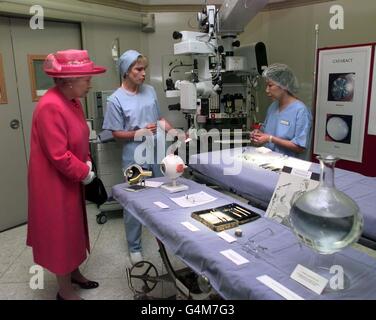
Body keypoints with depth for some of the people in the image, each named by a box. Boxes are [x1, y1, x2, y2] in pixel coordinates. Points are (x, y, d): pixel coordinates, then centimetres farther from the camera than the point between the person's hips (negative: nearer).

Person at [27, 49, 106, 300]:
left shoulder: (73, 101, 4)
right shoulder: (50, 107, -26)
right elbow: (58, 155, -27)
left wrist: (87, 162, 0)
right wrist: (84, 173, -14)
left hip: (71, 179, 9)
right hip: (55, 183, -9)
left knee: (73, 228, 21)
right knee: (61, 232, 6)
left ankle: (74, 273, 40)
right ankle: (65, 291, 25)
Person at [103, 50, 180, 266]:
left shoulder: (150, 91, 4)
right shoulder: (116, 99, -10)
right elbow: (116, 133, -9)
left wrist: (173, 131, -1)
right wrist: (139, 134, -22)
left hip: (157, 155, 5)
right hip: (135, 159, -5)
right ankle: (134, 247, 25)